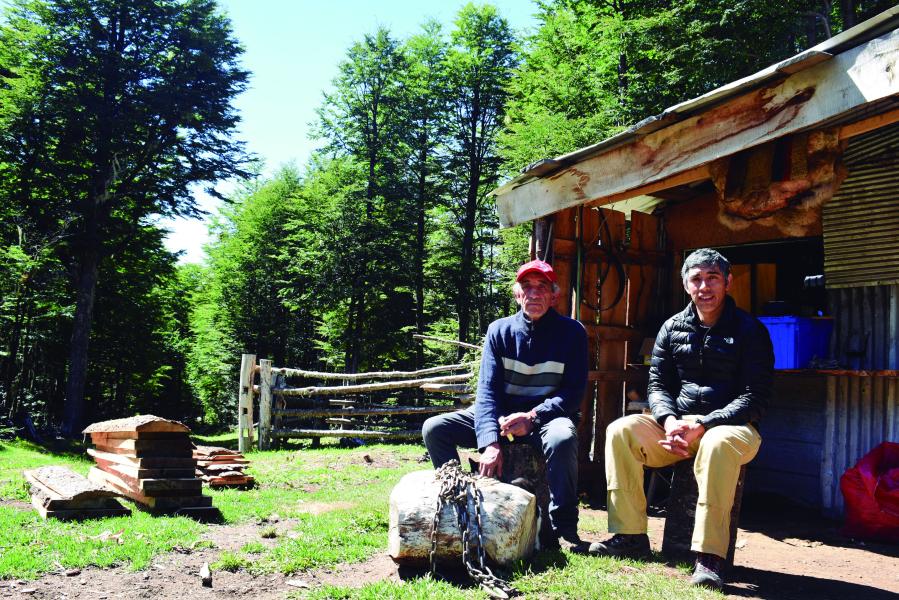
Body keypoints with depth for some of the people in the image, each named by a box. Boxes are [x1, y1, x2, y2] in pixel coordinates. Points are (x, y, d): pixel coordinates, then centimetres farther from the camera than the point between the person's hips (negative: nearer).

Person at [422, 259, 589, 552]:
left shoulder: (572, 332, -6)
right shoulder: (499, 330, -1)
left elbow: (573, 392, -9)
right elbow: (487, 389, -11)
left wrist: (532, 417, -26)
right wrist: (490, 442, -27)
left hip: (547, 414, -3)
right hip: (501, 414, 3)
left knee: (562, 439, -38)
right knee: (435, 428, -14)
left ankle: (564, 527, -19)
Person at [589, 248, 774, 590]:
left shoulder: (750, 331, -1)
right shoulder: (672, 328, 11)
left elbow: (754, 398, -8)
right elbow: (658, 385, 9)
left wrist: (702, 426, -21)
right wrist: (669, 421, -14)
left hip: (730, 425, -4)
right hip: (677, 423, 4)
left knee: (717, 444, -40)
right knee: (621, 430, -20)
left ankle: (708, 556, -35)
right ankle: (630, 535, -14)